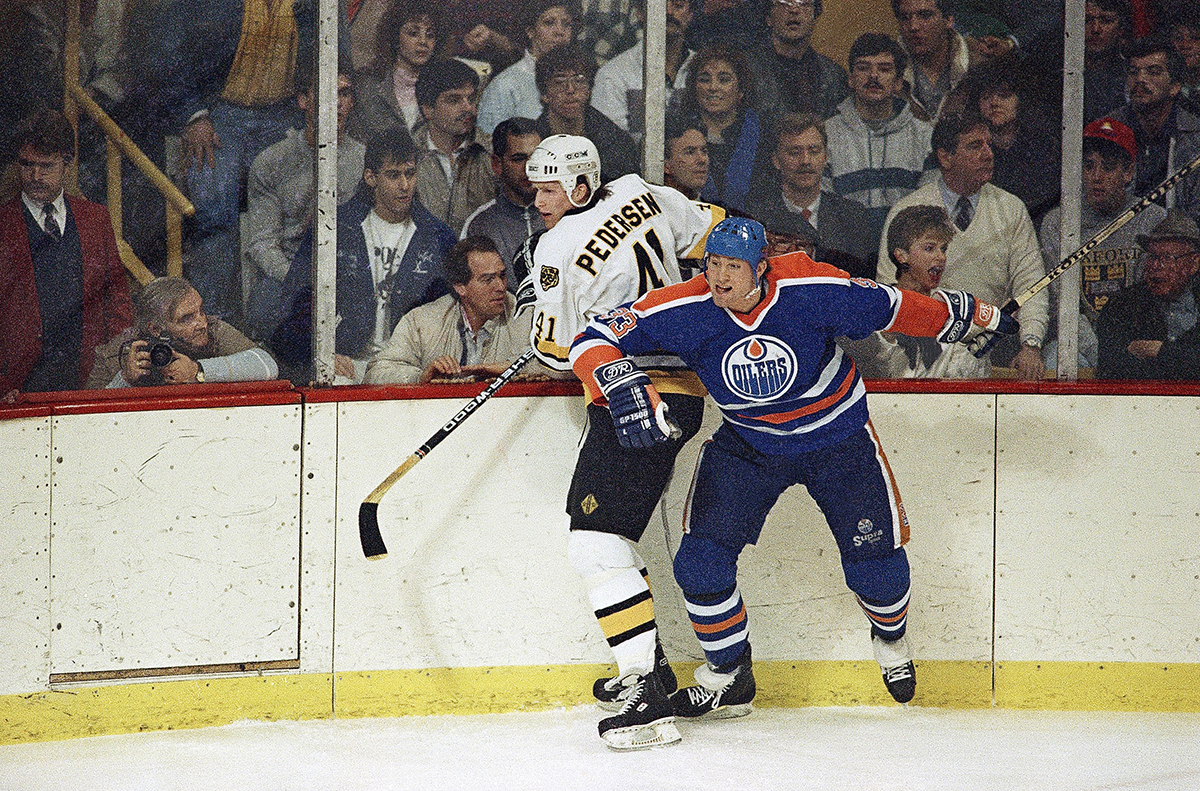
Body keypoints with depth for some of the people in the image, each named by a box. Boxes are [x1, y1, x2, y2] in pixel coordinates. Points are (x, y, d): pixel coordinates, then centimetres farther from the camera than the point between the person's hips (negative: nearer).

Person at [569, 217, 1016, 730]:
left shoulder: (813, 291, -28)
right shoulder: (684, 309, -24)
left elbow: (891, 308, -12)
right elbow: (593, 341, -23)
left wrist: (972, 318, -1)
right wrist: (621, 384, -44)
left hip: (836, 434, -1)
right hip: (746, 445, 2)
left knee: (875, 563, -2)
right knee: (701, 561, -13)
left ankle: (890, 637, 35)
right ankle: (728, 678, 10)